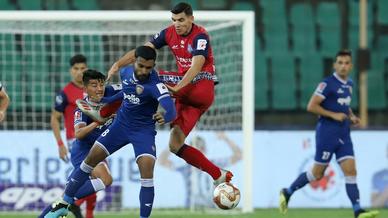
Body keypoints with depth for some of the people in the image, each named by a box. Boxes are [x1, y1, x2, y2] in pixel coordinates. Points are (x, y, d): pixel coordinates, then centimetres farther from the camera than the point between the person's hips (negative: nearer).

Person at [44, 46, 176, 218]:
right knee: (91, 159, 3)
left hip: (143, 130, -5)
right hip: (121, 124, 5)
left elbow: (170, 108, -43)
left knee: (147, 170, -23)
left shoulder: (154, 84, -26)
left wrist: (164, 116, -64)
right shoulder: (125, 72, -8)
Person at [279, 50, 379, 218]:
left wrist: (351, 116, 8)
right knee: (317, 174, 3)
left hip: (343, 135, 6)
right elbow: (311, 106, -15)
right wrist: (334, 115, -19)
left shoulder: (349, 84, 11)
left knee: (351, 171, -6)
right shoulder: (327, 84, -13)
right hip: (327, 133, -6)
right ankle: (287, 193, 23)